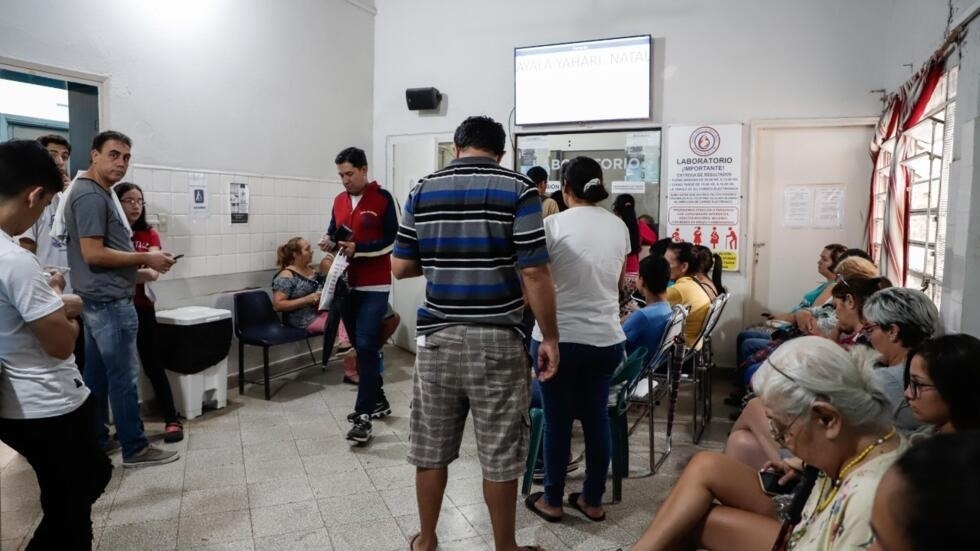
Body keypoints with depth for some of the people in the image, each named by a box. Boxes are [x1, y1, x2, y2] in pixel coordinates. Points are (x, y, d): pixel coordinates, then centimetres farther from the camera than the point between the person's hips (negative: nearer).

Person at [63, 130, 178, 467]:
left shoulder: (100, 193, 16)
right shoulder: (91, 195, -16)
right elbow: (93, 253, -22)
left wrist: (142, 261, 11)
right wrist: (146, 259, -15)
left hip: (100, 298, 11)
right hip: (109, 300, -11)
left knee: (96, 373, 14)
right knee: (123, 375, -5)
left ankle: (95, 440, 24)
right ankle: (135, 448, 3)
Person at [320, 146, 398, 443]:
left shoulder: (382, 198, -7)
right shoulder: (339, 201, 11)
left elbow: (391, 240, -11)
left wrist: (358, 248, -21)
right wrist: (330, 241, -4)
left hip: (374, 287, -6)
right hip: (347, 284, 6)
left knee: (366, 346, -11)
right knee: (361, 346, 13)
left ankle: (363, 415, -7)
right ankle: (377, 400, 28)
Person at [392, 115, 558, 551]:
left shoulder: (423, 191, 5)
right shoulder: (517, 189, -6)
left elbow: (401, 267, 8)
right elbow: (534, 272, -12)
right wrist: (550, 338, -4)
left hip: (437, 337, 4)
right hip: (496, 341, -3)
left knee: (430, 449, 16)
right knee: (499, 456, 9)